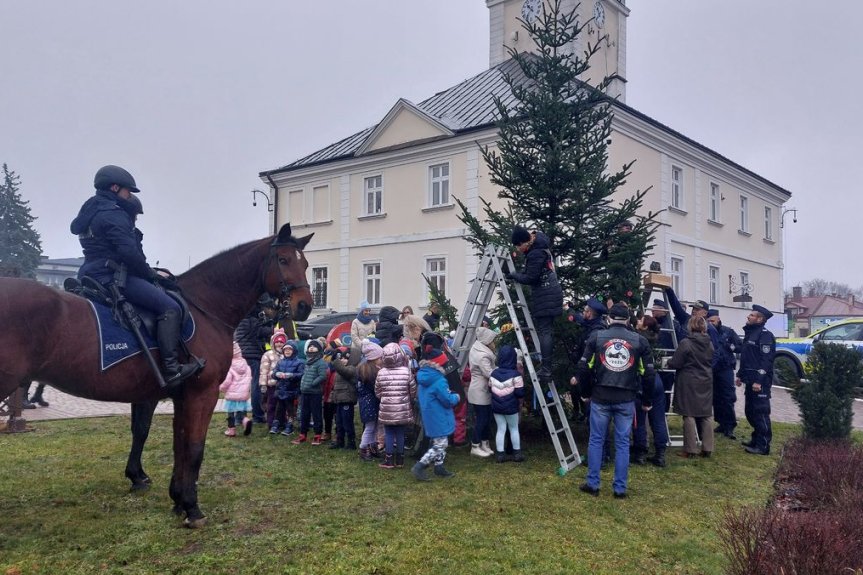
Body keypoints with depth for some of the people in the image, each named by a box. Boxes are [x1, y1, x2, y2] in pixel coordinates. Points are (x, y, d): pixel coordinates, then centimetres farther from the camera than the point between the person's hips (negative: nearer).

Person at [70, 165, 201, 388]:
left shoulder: (90, 211, 21)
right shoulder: (113, 214, -12)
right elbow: (130, 252, -21)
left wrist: (149, 272, 16)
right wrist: (151, 274, -5)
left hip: (93, 274, 11)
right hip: (114, 276, -11)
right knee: (170, 308, -17)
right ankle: (171, 370, -24)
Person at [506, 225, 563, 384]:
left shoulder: (535, 254, -19)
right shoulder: (540, 244, 13)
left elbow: (530, 278, -19)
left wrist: (513, 275, -4)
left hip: (544, 297, -10)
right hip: (550, 294, 10)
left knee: (544, 332, -11)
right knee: (546, 331, 11)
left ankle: (545, 369, -13)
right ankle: (546, 367, 14)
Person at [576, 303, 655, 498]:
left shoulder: (596, 336, -1)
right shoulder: (639, 340, 1)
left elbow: (583, 367, -2)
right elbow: (648, 373, 1)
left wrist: (585, 393, 11)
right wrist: (646, 400, 12)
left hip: (600, 397, 0)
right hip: (626, 399, 1)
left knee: (596, 440, 9)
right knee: (622, 443, 8)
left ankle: (592, 484, 14)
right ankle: (620, 488, 12)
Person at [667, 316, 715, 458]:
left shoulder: (686, 343, -16)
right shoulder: (709, 344, 4)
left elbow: (675, 363, -13)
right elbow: (712, 362, 14)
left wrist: (668, 361, 7)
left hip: (689, 383, -6)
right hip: (706, 382, 6)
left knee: (689, 415, 0)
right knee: (706, 415, 10)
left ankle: (690, 449, 3)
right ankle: (707, 448, 14)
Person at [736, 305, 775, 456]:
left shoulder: (765, 335, -12)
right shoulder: (750, 333, 19)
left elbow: (766, 360, -19)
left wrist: (759, 381, -23)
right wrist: (740, 375, 23)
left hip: (760, 382, -10)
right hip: (750, 380, 10)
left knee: (760, 413, -7)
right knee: (750, 411, 15)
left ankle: (763, 445, -3)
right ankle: (756, 439, 26)